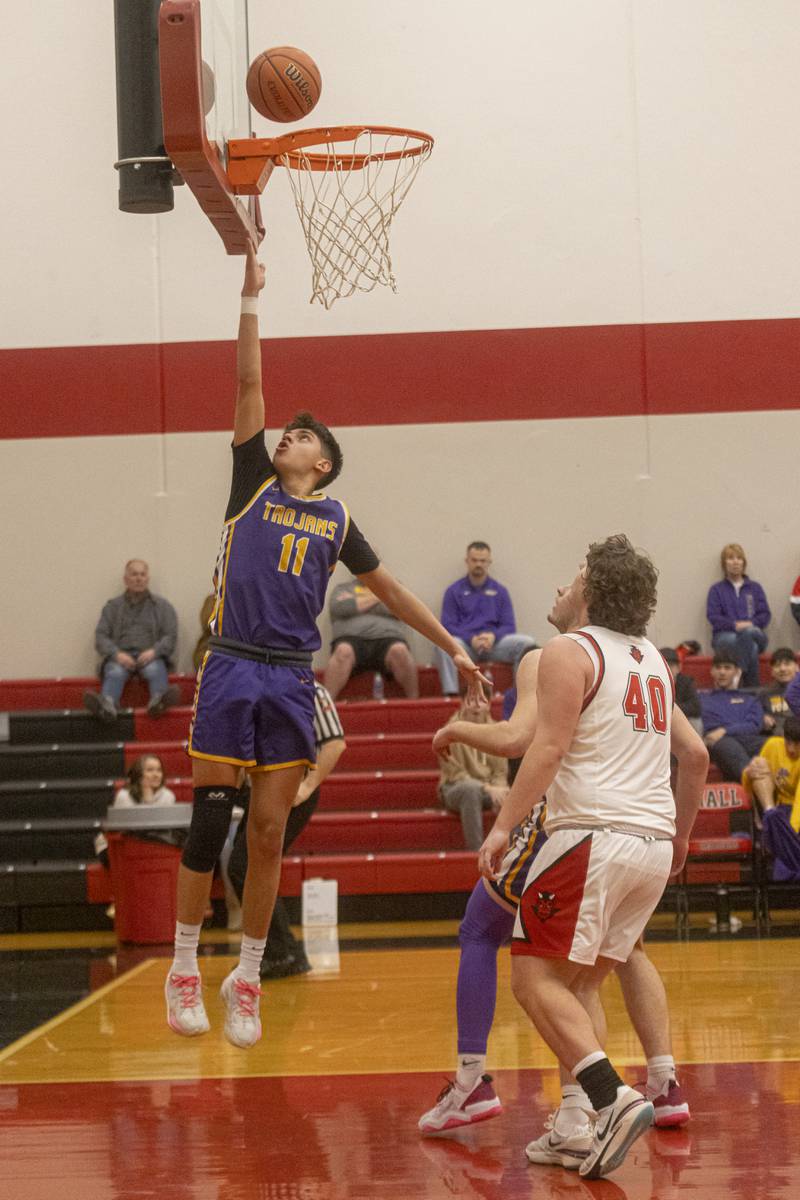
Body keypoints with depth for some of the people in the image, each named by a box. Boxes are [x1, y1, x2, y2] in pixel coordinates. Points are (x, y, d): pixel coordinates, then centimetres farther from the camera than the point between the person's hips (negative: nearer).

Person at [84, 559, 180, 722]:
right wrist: (117, 654, -11)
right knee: (115, 673, -35)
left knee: (155, 670, -36)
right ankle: (107, 706, -66)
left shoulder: (162, 606, 20)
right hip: (120, 656, 0)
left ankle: (159, 700, -68)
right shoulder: (113, 606, 22)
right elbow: (101, 637, 10)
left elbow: (170, 636, 9)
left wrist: (154, 651, -13)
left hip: (150, 655, 0)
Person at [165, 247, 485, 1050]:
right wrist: (251, 296, 2)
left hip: (292, 680, 2)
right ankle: (184, 969, 7)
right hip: (231, 669, -2)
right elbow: (248, 381, 5)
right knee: (209, 824, -2)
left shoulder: (335, 520, 14)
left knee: (268, 835, 3)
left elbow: (388, 590, 21)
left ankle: (247, 979, 11)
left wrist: (450, 645, 18)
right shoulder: (252, 484, 9)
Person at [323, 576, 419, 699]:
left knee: (399, 651, -35)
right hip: (352, 638, -1)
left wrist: (356, 601, 9)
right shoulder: (343, 588, 26)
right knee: (343, 651, -37)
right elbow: (339, 607, 2)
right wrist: (375, 598, 10)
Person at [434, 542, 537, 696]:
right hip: (465, 645, -2)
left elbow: (509, 626, 10)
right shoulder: (454, 591, 11)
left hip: (494, 642, 2)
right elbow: (448, 625, 3)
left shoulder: (500, 591, 16)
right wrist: (471, 638, -15)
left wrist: (493, 636, -13)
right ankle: (450, 694, -43)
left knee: (526, 643, -26)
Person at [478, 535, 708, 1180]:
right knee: (581, 980, 15)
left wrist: (503, 825, -15)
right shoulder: (652, 660, 19)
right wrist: (681, 835, 30)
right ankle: (588, 1129, 7)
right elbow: (696, 755, 20)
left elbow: (548, 748, -15)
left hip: (593, 835, -8)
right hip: (654, 842, 8)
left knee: (536, 976, -4)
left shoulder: (568, 652, -4)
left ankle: (613, 1097, -20)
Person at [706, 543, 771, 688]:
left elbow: (765, 614, 11)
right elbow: (713, 617, 2)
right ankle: (751, 689, -37)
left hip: (755, 633, 1)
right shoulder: (716, 589, 15)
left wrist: (751, 624, -11)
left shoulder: (755, 588, 21)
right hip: (725, 636, -1)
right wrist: (735, 625, -15)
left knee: (748, 633, -39)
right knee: (751, 648, -37)